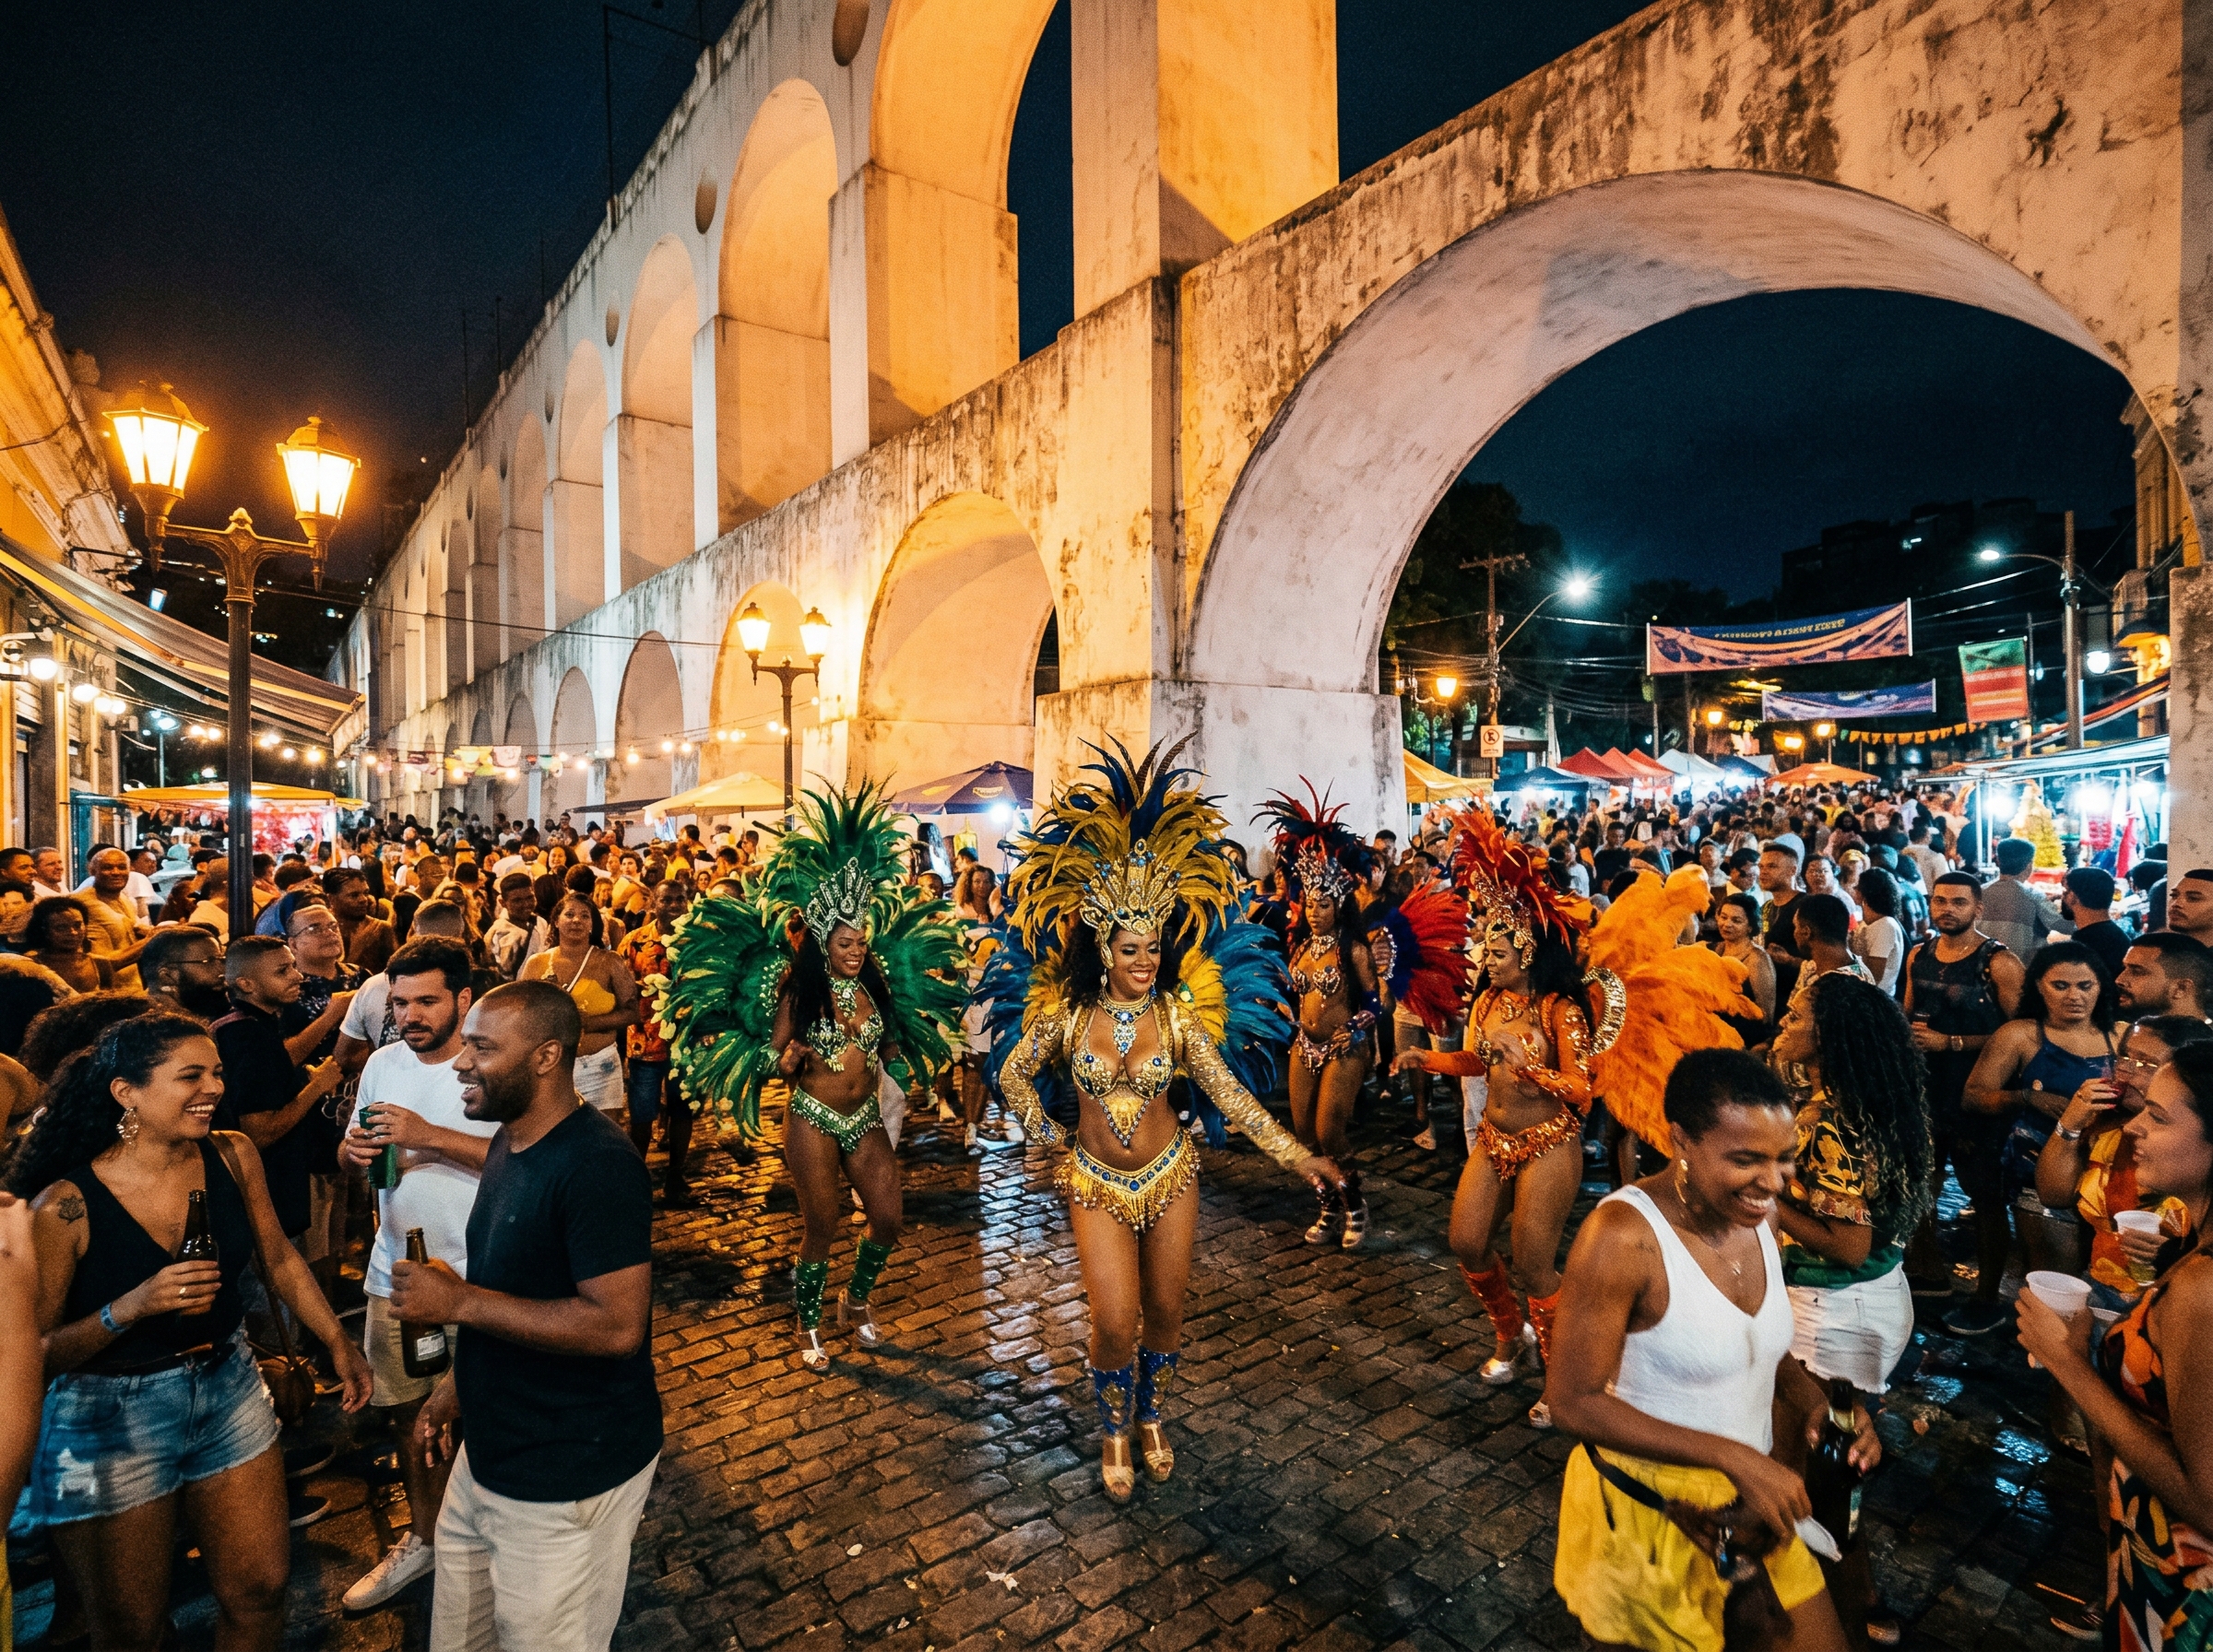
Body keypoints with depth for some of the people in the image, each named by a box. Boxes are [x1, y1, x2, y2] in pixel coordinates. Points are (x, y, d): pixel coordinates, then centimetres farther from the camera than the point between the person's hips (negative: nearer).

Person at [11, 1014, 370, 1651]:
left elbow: (279, 1259, 5)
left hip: (229, 1389, 4)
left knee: (260, 1591, 14)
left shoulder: (233, 1156, -7)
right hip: (111, 1420, -4)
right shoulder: (67, 1204, -20)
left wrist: (339, 1344, 7)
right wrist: (131, 1307, -31)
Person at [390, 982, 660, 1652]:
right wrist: (453, 1388, 14)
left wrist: (461, 1302, -25)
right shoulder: (510, 1142, 4)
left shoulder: (597, 1163, -27)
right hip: (488, 1453, 9)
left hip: (567, 1479, -9)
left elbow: (617, 1324, -30)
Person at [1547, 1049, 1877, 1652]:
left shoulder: (1756, 1214, -6)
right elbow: (1573, 1401, -24)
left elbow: (1762, 1346, 10)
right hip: (1647, 1512, -6)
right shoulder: (1624, 1236, -29)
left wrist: (1818, 1405, -9)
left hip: (1748, 1500, 6)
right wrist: (1737, 1456, -26)